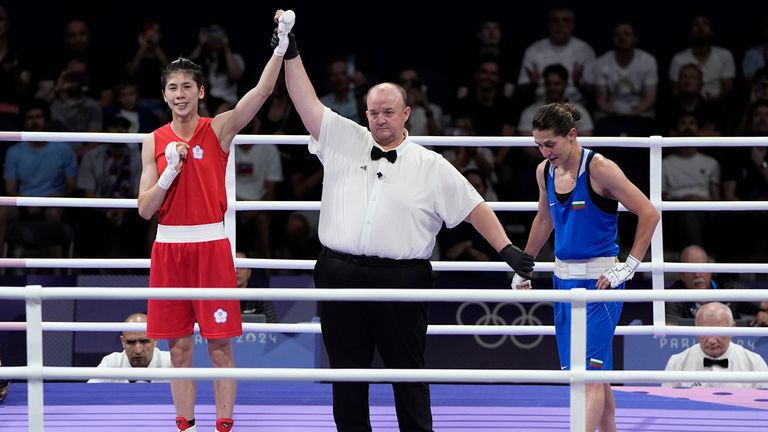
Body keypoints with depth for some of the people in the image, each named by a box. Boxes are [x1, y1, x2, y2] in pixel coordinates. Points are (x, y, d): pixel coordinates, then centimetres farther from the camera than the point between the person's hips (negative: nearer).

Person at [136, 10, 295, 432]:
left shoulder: (218, 129, -1)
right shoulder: (155, 142, 6)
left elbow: (262, 90, -15)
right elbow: (145, 209, 4)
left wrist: (282, 43, -27)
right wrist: (169, 172, -12)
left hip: (211, 245, -2)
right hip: (169, 247, 2)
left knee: (219, 345, 0)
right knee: (179, 346, 6)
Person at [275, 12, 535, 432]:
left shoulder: (431, 166, 6)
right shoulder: (342, 141, 10)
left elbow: (473, 206, 6)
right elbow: (306, 100, 7)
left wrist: (507, 249, -2)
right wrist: (290, 50, 0)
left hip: (401, 280, -2)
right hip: (340, 276, 2)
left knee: (408, 374, 3)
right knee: (347, 374, 7)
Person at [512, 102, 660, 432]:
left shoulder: (599, 169, -14)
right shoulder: (545, 171, 6)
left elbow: (649, 214, -12)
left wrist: (627, 268, -13)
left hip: (599, 279, -7)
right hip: (564, 277, 7)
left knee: (590, 372, -14)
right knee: (587, 372, 10)